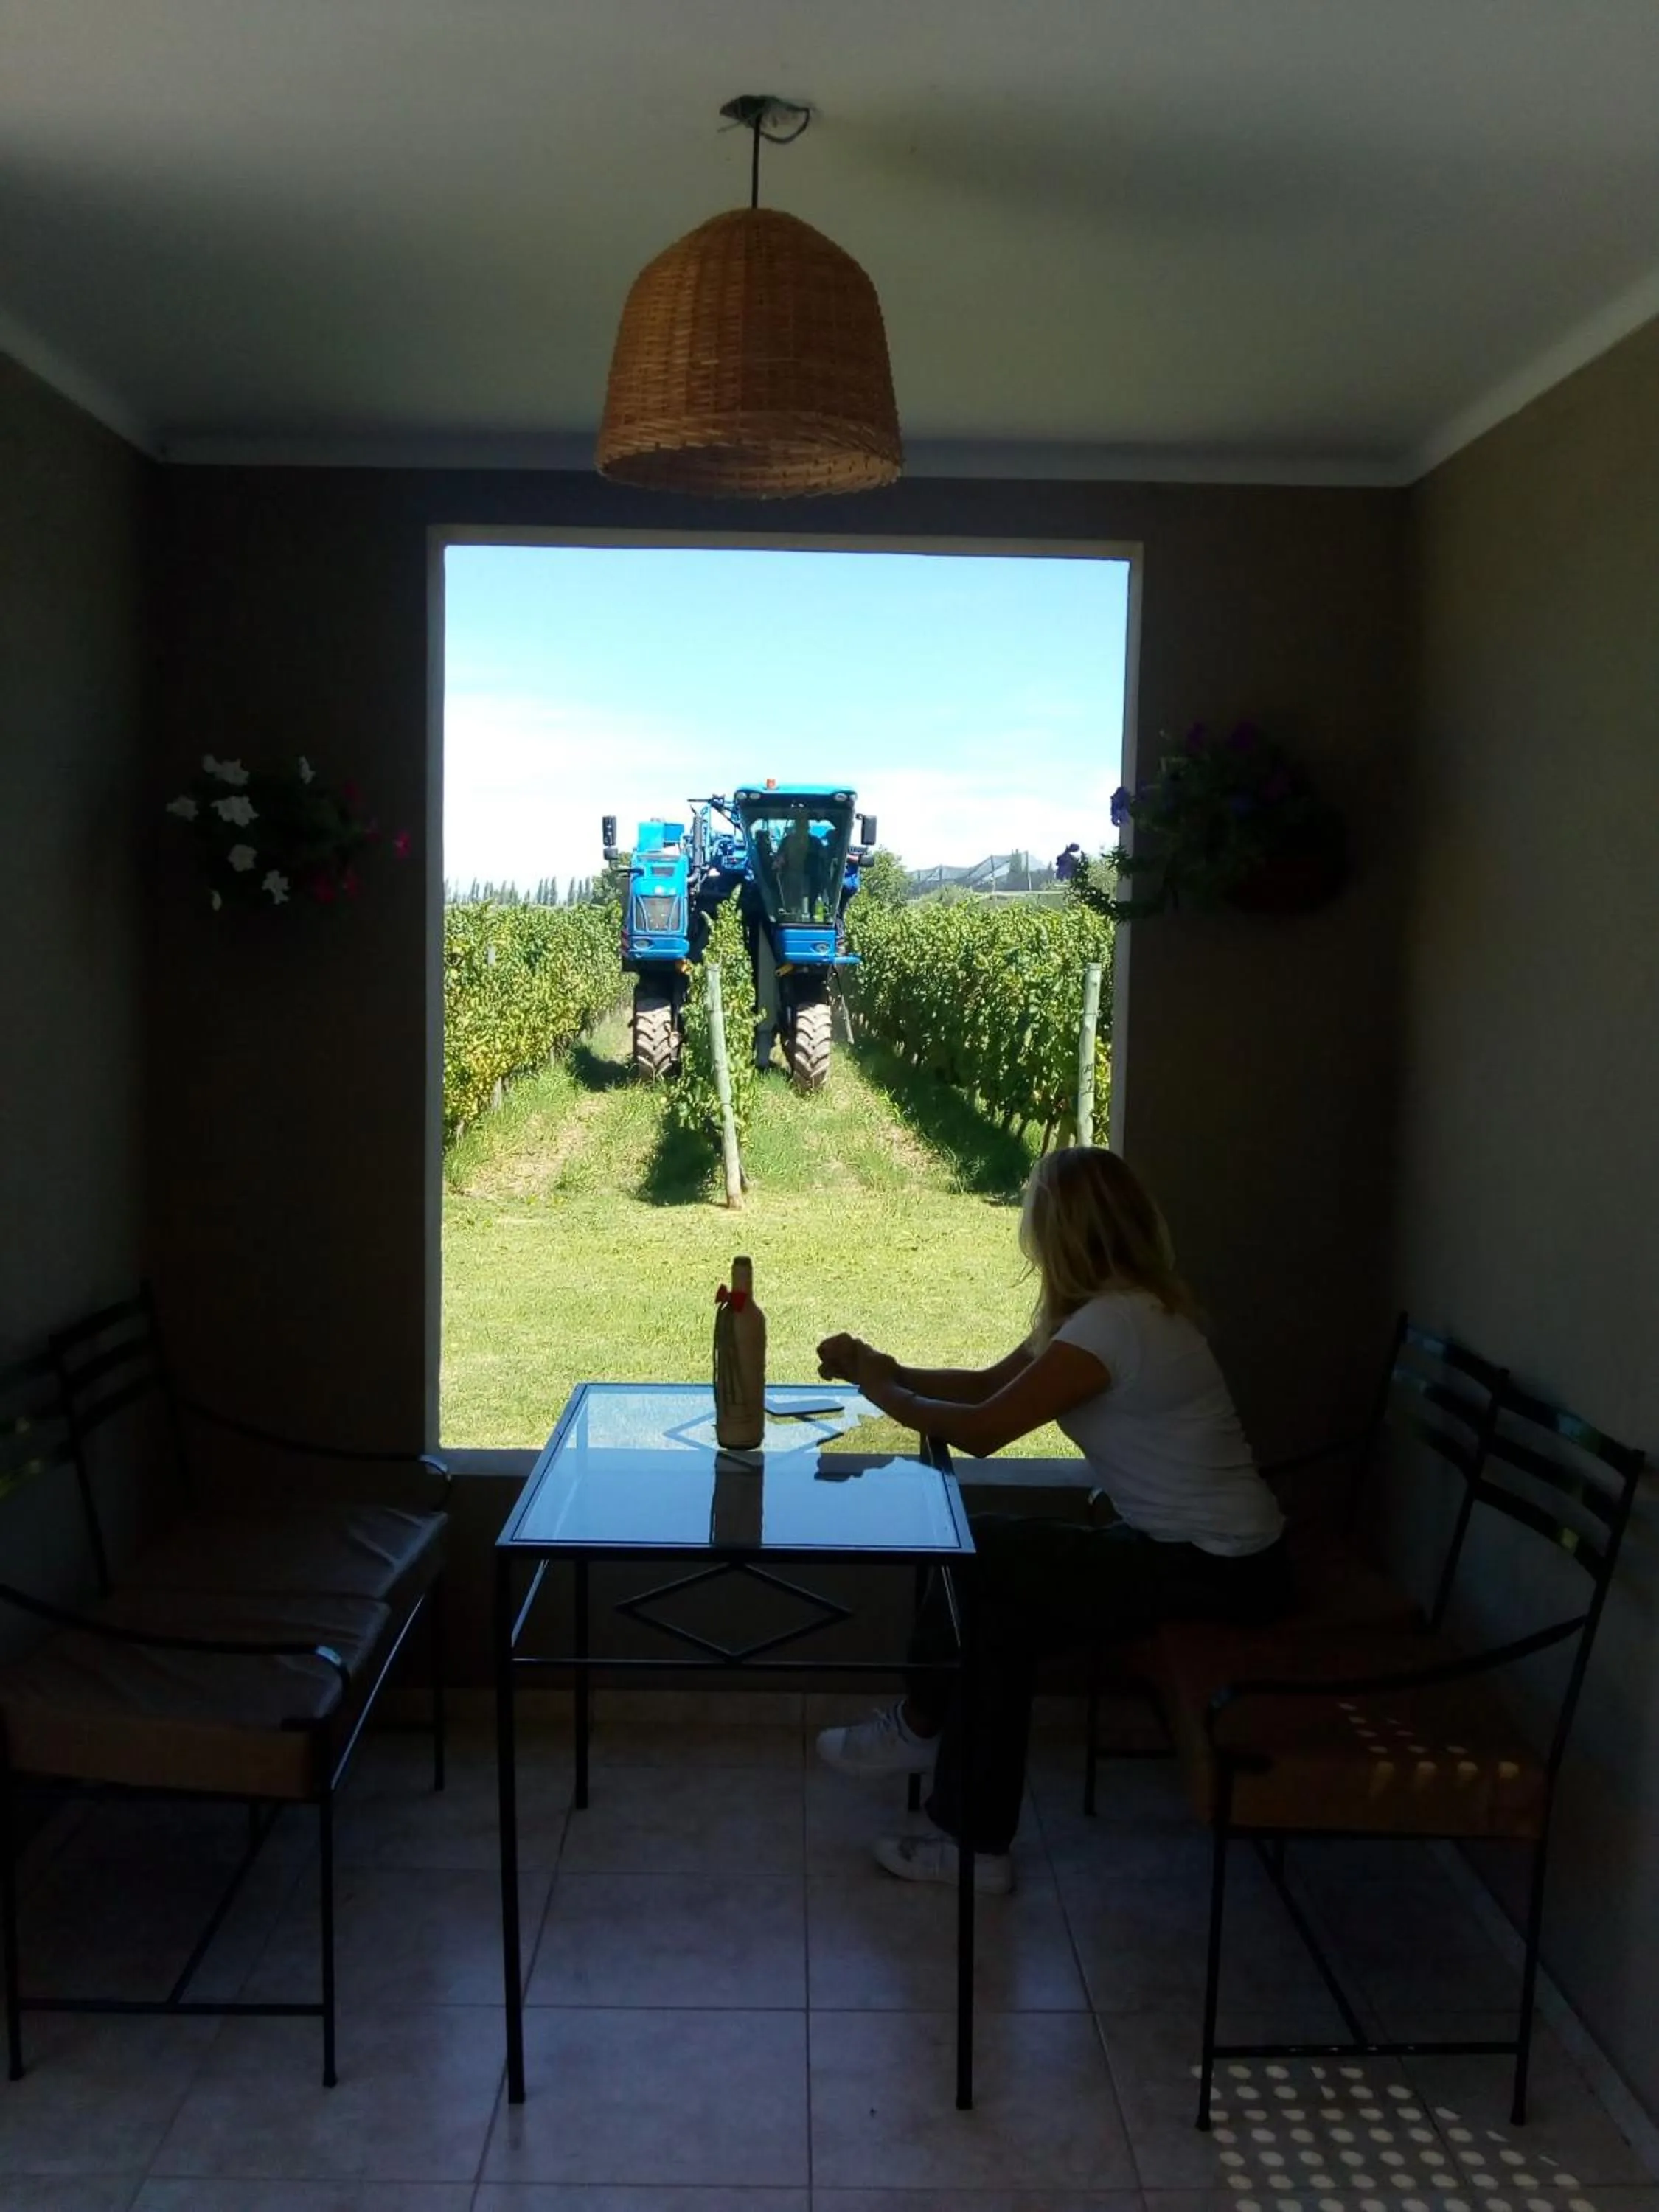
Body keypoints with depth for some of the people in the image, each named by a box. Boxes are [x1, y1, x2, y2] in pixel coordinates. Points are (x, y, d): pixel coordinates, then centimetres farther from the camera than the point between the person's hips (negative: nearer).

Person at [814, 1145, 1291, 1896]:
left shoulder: (1116, 1322, -24)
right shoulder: (1115, 1305, 6)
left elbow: (982, 1429, -23)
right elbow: (988, 1385, 13)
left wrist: (882, 1390, -7)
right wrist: (885, 1370, 4)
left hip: (1219, 1571, -9)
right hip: (1194, 1547, 9)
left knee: (987, 1555, -8)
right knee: (1001, 1595, 4)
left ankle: (921, 1726, 13)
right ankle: (975, 1839, 13)